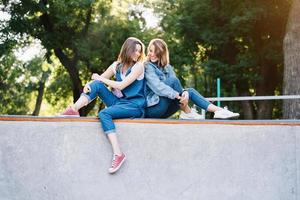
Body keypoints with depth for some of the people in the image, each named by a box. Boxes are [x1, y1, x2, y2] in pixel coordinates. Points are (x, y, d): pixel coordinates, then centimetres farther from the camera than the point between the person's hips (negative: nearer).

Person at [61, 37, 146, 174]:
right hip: (118, 101, 6)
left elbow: (120, 86, -16)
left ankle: (118, 154, -35)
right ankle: (73, 110, -18)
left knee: (104, 114, -31)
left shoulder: (138, 66, -9)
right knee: (97, 85, -12)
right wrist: (88, 85, -14)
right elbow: (98, 80, 9)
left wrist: (100, 78, -4)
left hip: (134, 106, -6)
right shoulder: (117, 65, 9)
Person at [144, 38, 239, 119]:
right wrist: (177, 96, -31)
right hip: (152, 107, -7)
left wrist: (185, 93, -20)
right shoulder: (147, 67, -5)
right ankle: (187, 113, -17)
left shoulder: (167, 67, 16)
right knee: (173, 80, -22)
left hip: (164, 109, 7)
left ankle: (218, 110, -17)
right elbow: (157, 86, -20)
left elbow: (176, 88, 3)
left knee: (190, 91, -4)